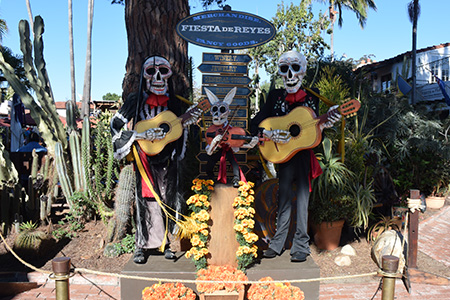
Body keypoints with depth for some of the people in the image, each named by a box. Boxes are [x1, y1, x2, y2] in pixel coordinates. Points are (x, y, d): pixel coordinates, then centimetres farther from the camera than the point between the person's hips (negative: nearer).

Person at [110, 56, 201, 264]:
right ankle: (143, 246, 7)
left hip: (168, 157, 3)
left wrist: (186, 121, -3)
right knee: (147, 198, -4)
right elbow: (116, 125, -2)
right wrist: (142, 134, -14)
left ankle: (164, 243, 16)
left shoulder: (173, 102, 10)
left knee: (168, 198, 5)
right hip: (146, 156, -3)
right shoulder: (136, 101, 0)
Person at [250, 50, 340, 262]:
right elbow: (254, 125, 3)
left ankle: (300, 246, 9)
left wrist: (325, 123, -13)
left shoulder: (311, 98, 9)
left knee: (302, 196, 1)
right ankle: (277, 243, 14)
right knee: (284, 199, 2)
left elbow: (313, 129, 7)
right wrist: (270, 134, -15)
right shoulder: (275, 97, 8)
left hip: (305, 154, 0)